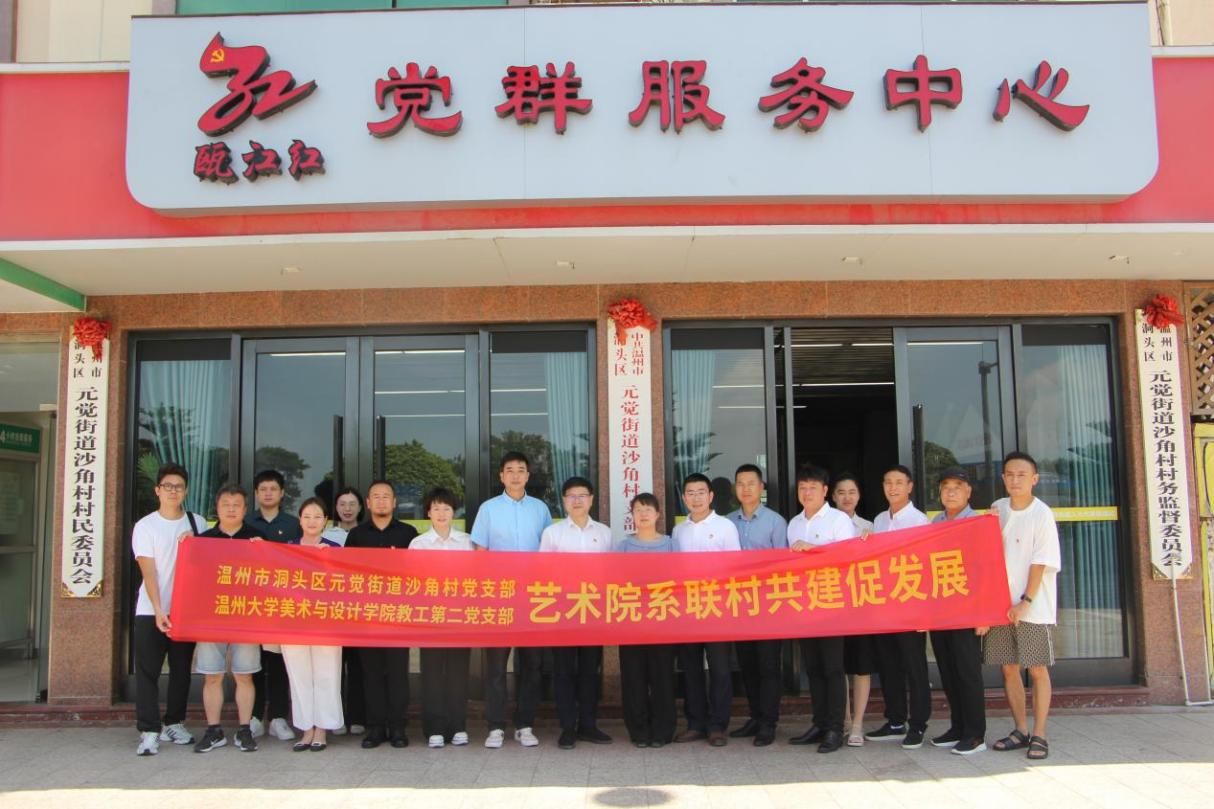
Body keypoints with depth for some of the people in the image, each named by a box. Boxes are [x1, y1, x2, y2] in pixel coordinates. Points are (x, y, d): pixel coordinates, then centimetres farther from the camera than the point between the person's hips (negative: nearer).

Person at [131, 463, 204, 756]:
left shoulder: (197, 523, 7)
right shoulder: (145, 526, -3)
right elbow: (149, 571, -9)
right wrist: (158, 610, -17)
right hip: (151, 611, -3)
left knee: (181, 670, 10)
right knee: (147, 672, -4)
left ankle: (174, 723, 22)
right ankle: (149, 731, -1)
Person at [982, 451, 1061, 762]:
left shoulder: (1042, 514, -9)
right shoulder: (997, 509, 7)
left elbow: (1041, 562, -11)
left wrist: (1026, 602, -14)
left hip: (1033, 607, -5)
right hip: (1000, 603, 5)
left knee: (1037, 668, -1)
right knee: (1008, 666, 8)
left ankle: (1039, 735, 8)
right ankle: (1021, 731, 19)